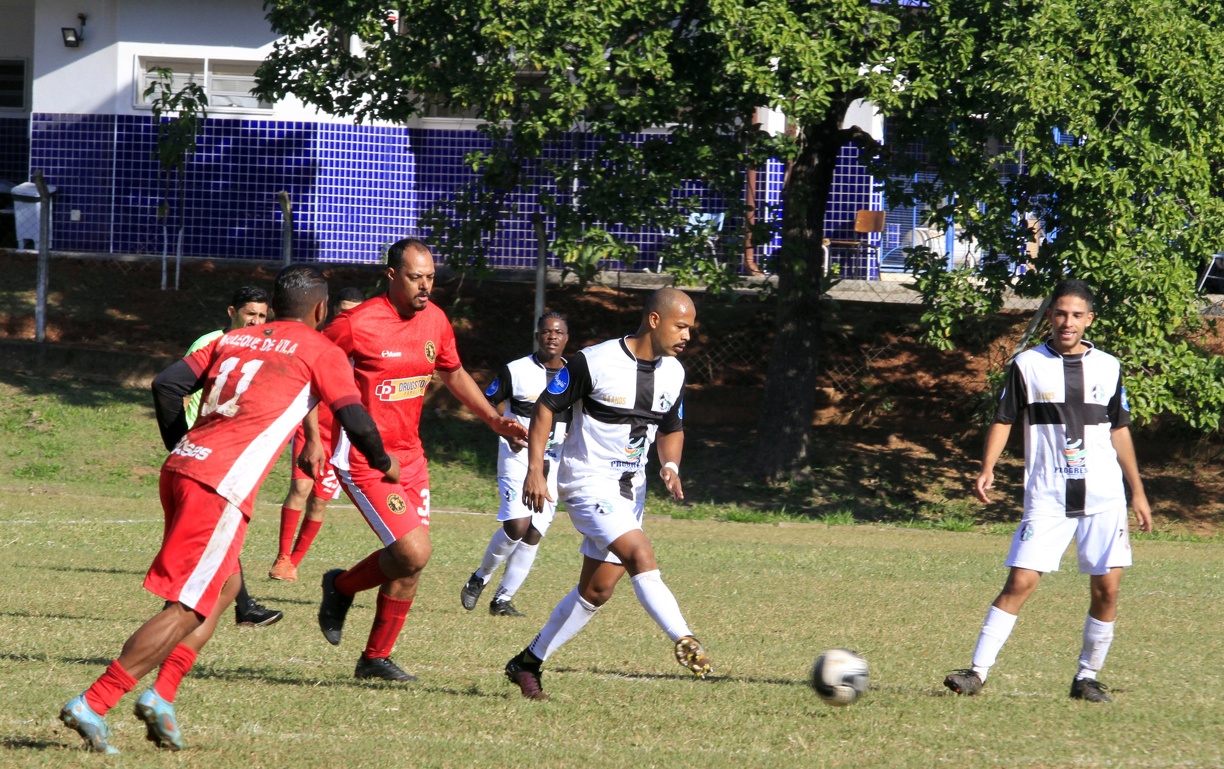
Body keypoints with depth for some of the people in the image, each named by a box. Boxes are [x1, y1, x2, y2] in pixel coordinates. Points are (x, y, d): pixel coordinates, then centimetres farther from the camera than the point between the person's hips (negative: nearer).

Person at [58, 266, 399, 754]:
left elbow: (167, 385, 15)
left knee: (225, 585, 22)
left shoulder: (231, 340, 24)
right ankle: (93, 705, -15)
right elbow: (355, 421, 0)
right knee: (187, 610, -6)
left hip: (182, 468, 7)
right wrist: (384, 464, 19)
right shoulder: (321, 352, 8)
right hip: (222, 487, -7)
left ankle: (162, 695, 10)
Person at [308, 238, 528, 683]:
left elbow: (453, 375, 23)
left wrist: (494, 420, 13)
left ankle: (376, 659, 20)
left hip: (409, 454, 7)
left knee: (410, 561, 5)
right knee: (414, 554, -16)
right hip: (364, 458, -7)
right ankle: (342, 587, 12)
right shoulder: (357, 325, -16)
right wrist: (312, 438, -14)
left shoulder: (435, 321, 5)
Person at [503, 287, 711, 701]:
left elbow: (671, 429, 18)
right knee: (641, 555, -26)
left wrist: (670, 465, -4)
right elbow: (546, 407, -8)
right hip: (587, 481, -8)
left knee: (596, 591, 8)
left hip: (629, 488, 8)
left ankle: (528, 663, 20)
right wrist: (535, 471, -15)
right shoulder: (593, 362, -16)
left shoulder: (673, 373, 4)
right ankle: (685, 643, -32)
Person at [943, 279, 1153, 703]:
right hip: (1047, 497, -2)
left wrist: (1137, 492, 14)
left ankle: (1088, 676, 13)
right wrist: (987, 469, -10)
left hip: (1103, 496, 2)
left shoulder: (1108, 368, 8)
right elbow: (1004, 419, 5)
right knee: (1020, 582, -12)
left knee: (1106, 589, -2)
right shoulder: (1028, 365, 2)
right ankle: (977, 671, -10)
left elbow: (1119, 431, 15)